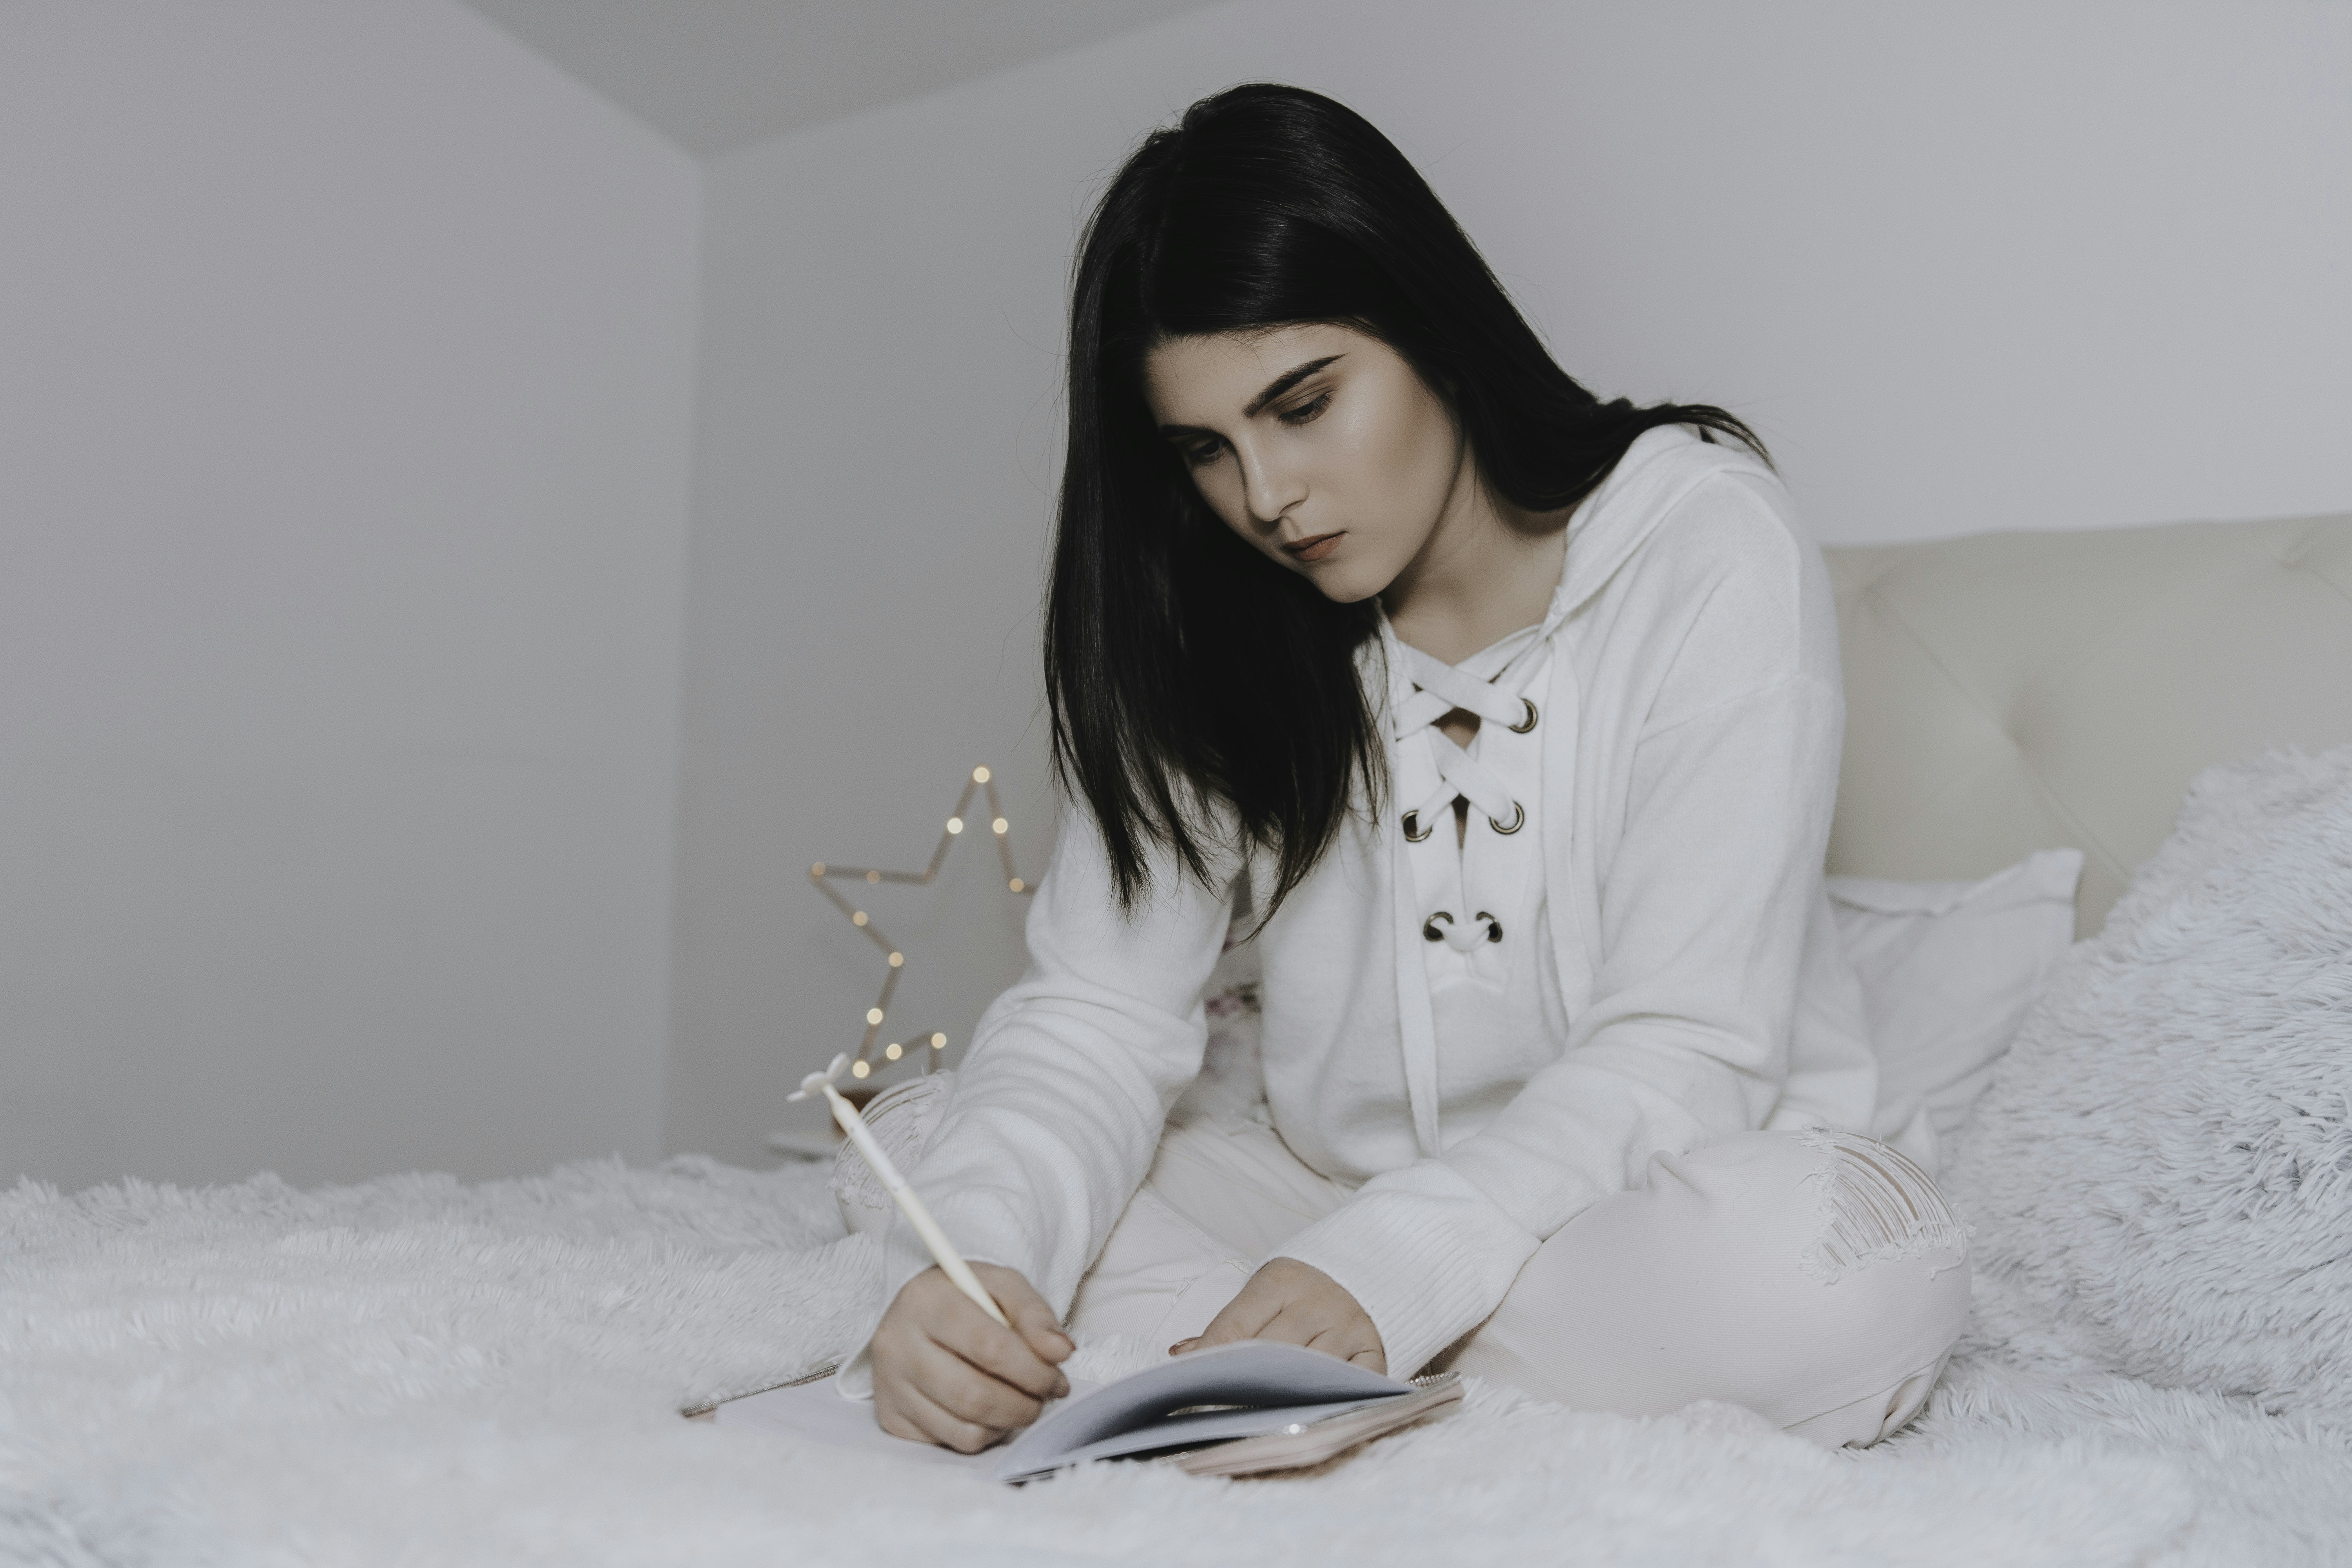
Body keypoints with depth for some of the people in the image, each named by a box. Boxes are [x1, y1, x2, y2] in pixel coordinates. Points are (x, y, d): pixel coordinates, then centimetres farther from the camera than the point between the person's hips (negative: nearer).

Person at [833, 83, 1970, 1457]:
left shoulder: (1708, 553, -13)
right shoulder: (1212, 635, 0)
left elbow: (1686, 1052, -19)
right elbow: (1097, 1015, -9)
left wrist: (1385, 1267, -34)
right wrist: (975, 1253, -30)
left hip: (1668, 1186, -3)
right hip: (1345, 1189, 3)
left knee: (1833, 1274, -37)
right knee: (918, 1139, -10)